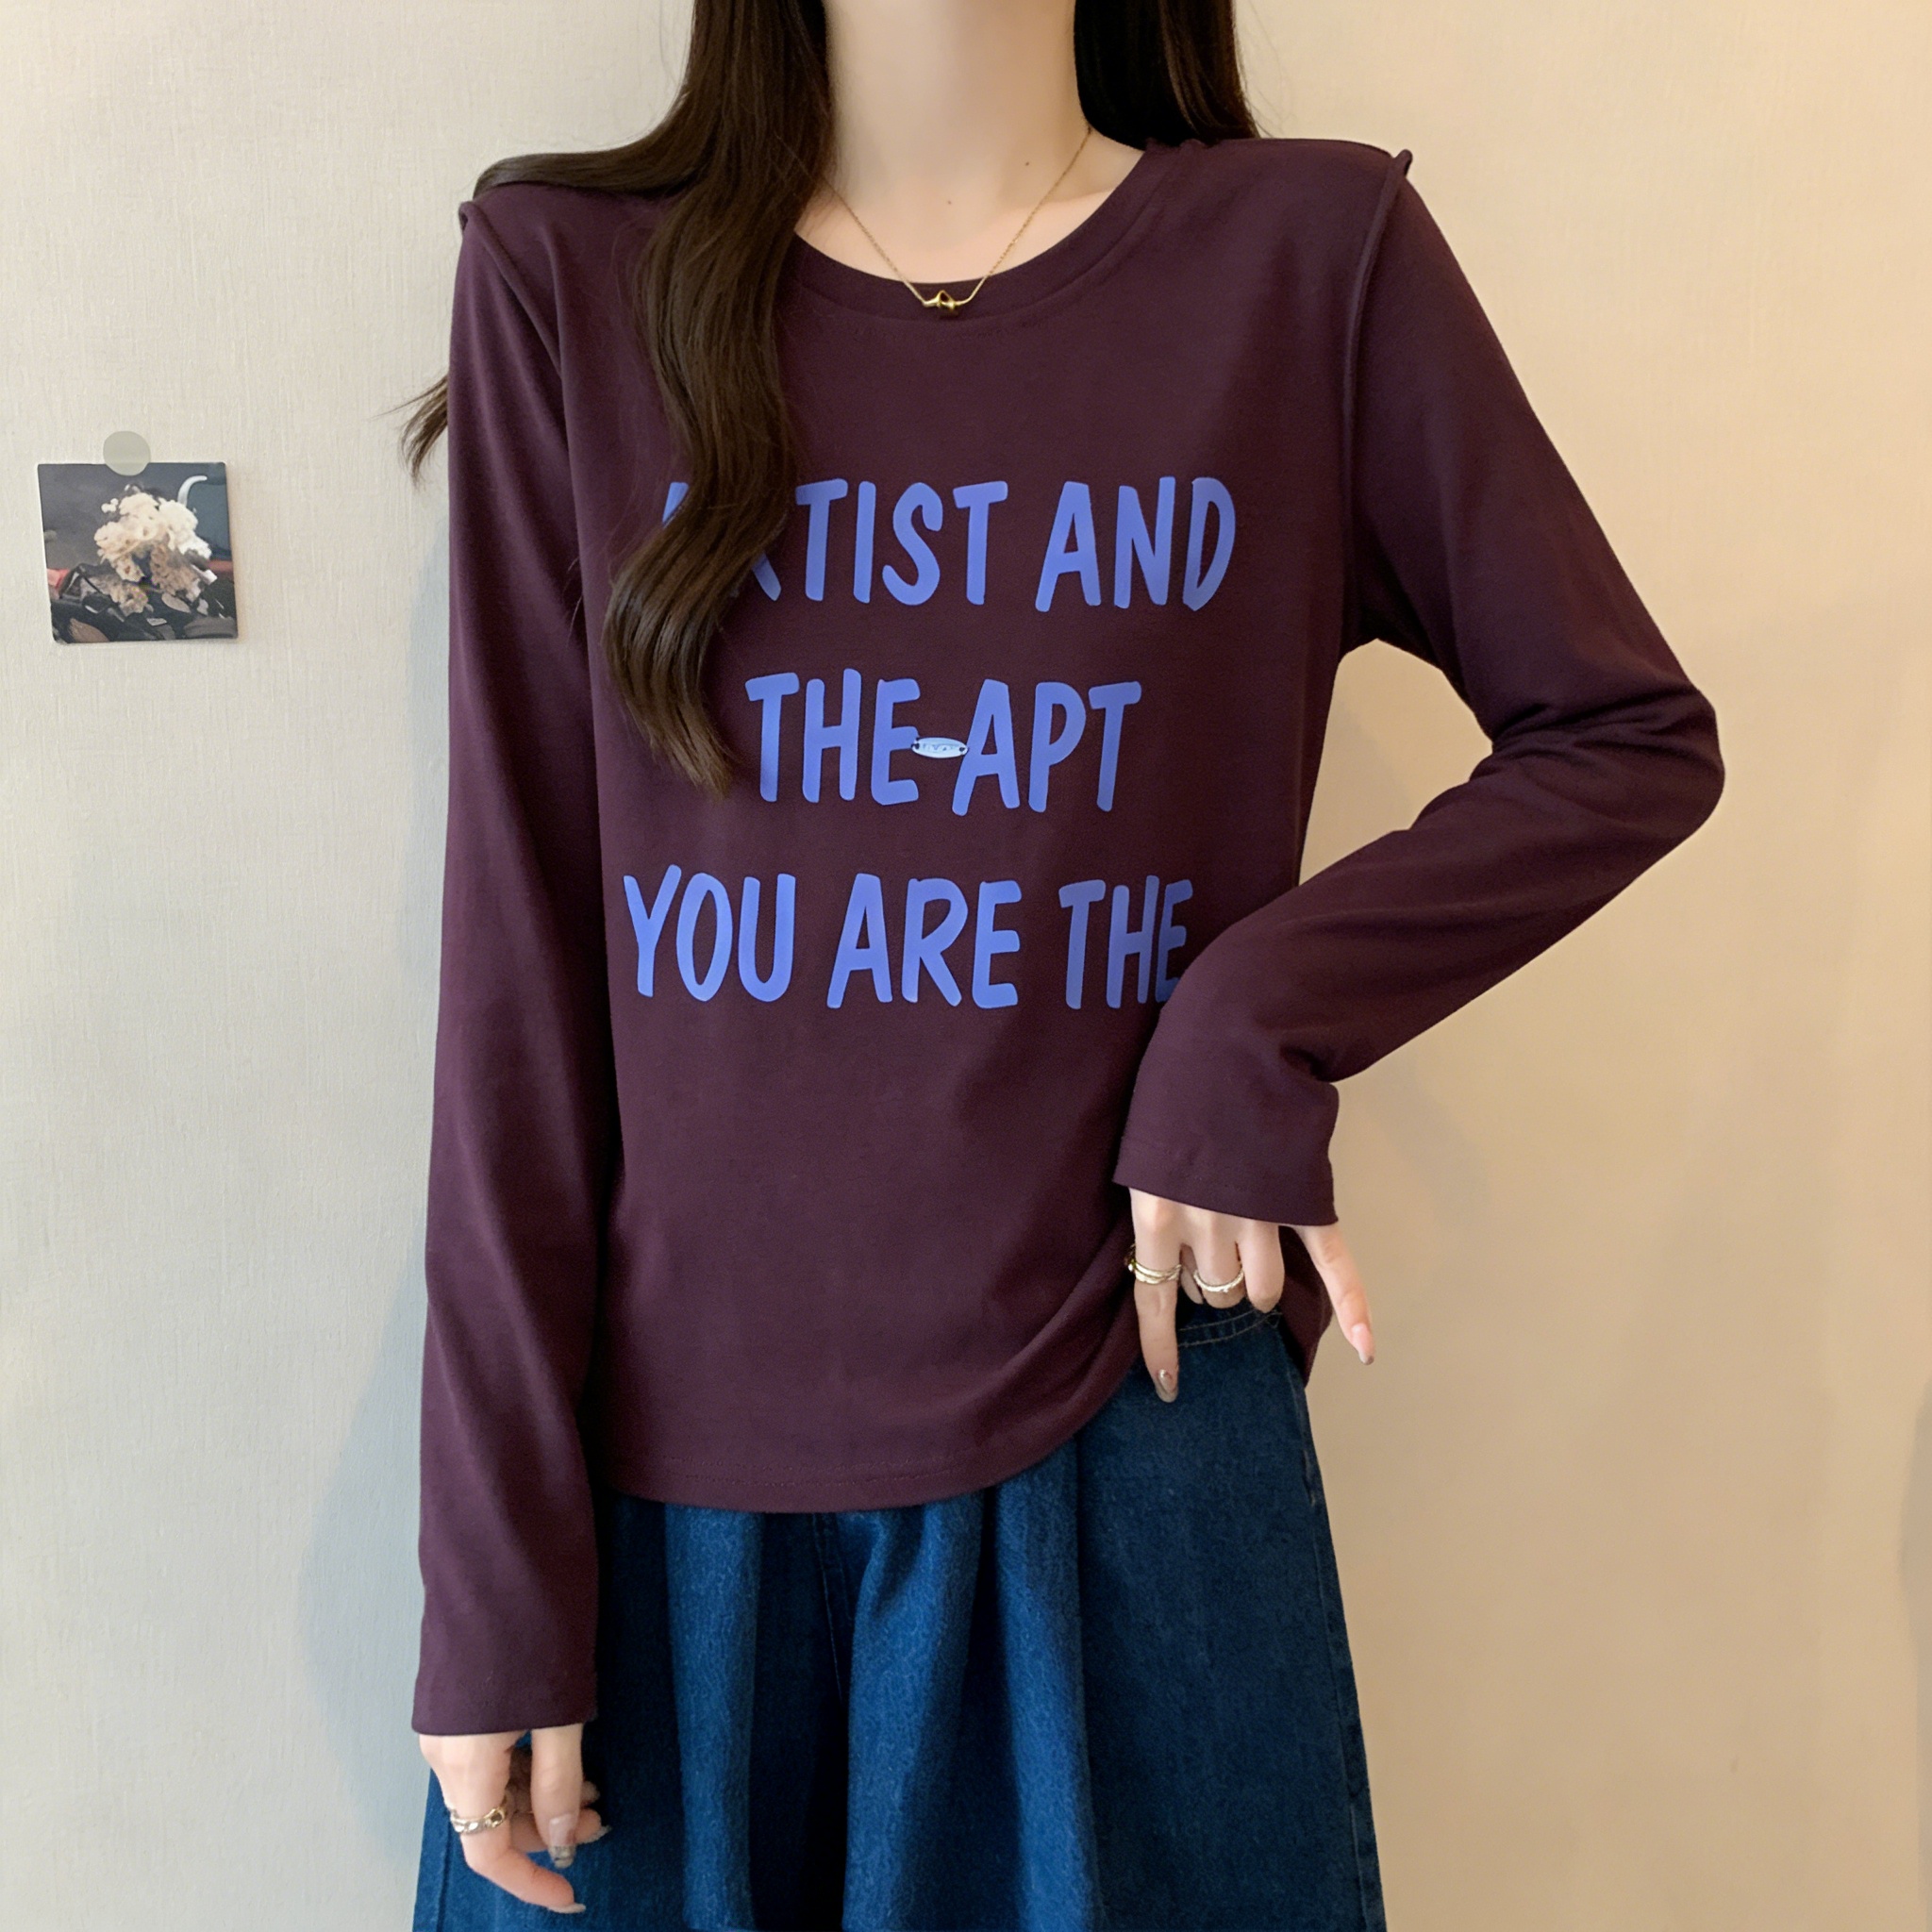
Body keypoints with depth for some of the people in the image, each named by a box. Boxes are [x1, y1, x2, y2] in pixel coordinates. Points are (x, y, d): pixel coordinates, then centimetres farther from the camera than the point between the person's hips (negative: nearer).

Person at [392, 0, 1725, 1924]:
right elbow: (518, 956, -5)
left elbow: (1631, 734, 4)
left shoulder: (1316, 252, -2)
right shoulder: (565, 276, -2)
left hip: (1125, 1440, 0)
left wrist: (1259, 1028, -12)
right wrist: (495, 1578, -4)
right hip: (659, 1466, 1)